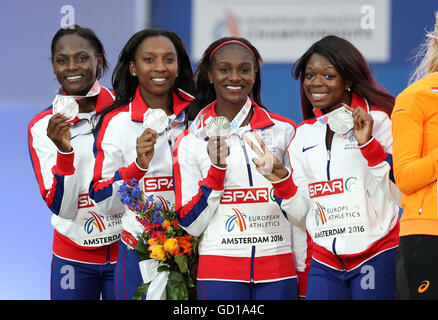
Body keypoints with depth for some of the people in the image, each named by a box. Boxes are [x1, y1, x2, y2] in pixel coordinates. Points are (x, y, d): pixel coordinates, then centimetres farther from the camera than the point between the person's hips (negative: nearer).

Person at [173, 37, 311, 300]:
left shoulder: (284, 131, 6)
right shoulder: (190, 142, 4)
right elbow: (192, 224, 1)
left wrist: (305, 279, 6)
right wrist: (216, 169, -11)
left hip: (278, 269, 1)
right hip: (219, 271, -1)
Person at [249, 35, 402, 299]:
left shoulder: (377, 121, -1)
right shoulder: (304, 134, 13)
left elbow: (396, 195, -9)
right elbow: (302, 215, 12)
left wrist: (368, 144, -17)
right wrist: (281, 178, -3)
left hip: (376, 257, -4)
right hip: (324, 262, 4)